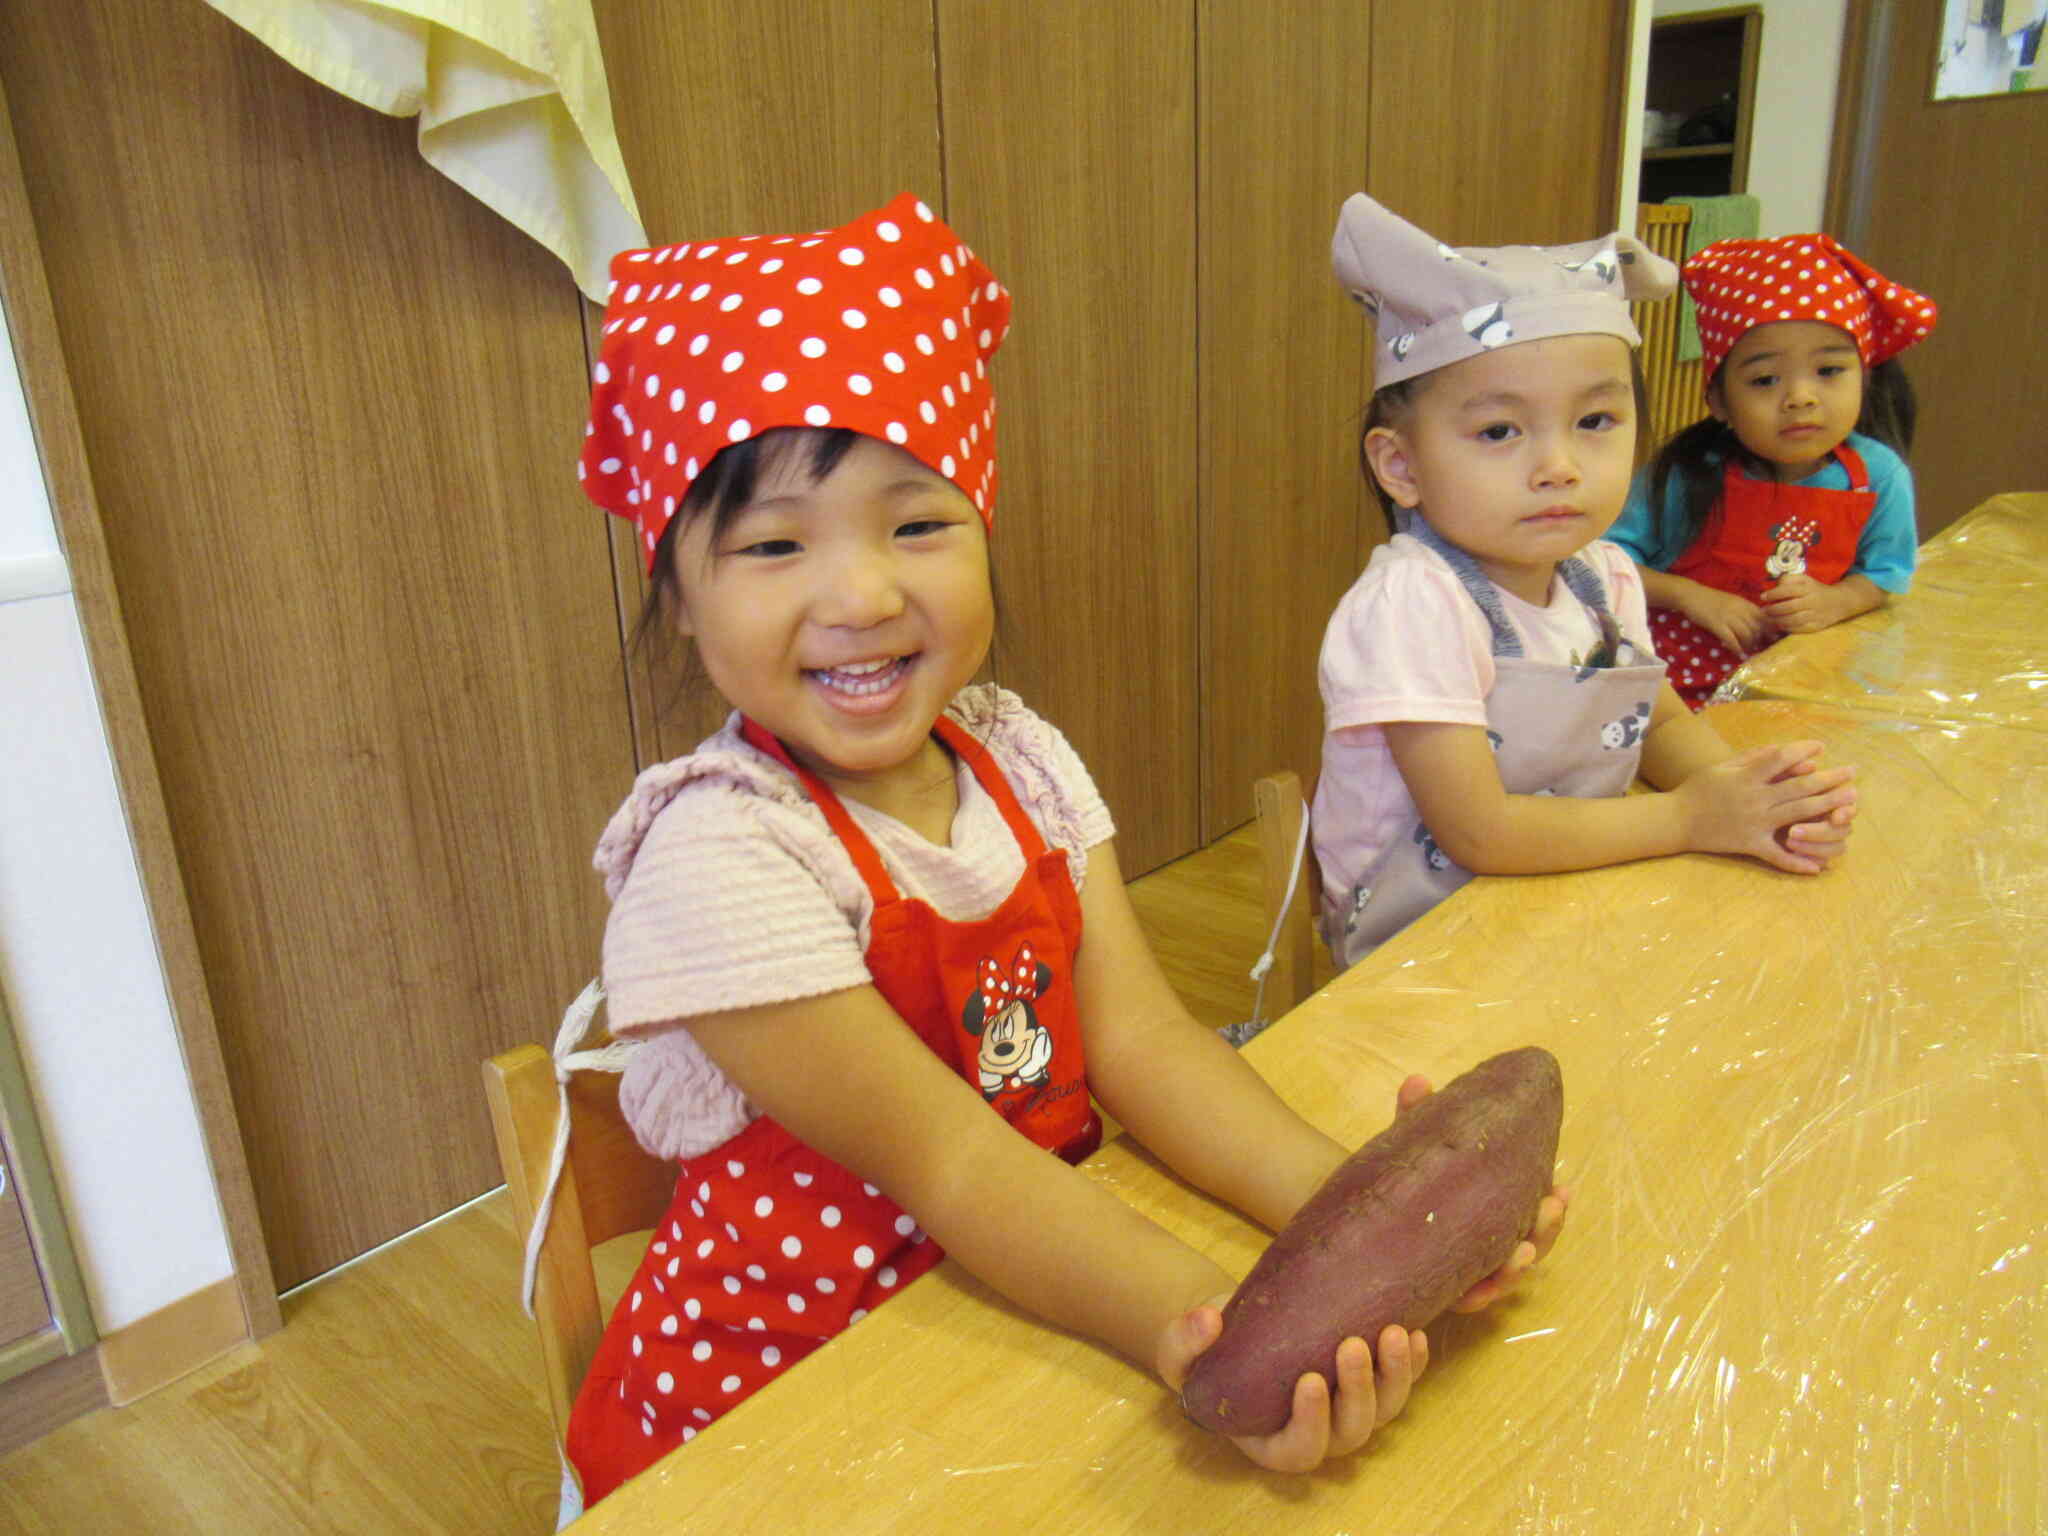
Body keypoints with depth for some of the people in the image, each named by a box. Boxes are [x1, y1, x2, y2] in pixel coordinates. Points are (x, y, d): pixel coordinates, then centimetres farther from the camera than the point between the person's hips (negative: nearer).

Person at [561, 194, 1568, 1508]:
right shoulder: (718, 855, -22)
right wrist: (1213, 1334, -39)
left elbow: (1136, 1036, -9)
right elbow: (945, 1161, -26)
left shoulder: (1019, 757, -4)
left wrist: (1346, 1206, -25)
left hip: (1032, 1293, 5)